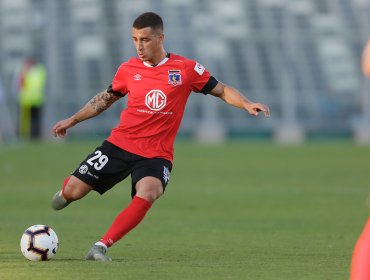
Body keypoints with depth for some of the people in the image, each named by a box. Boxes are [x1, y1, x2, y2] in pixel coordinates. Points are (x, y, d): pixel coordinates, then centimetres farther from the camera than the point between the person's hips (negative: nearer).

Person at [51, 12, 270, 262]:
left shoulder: (186, 69, -3)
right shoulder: (129, 69, 4)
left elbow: (222, 91, 3)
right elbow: (106, 99, 21)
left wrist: (247, 105, -15)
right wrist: (72, 120, 22)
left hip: (157, 154, -2)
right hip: (120, 144, 2)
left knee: (147, 195, -33)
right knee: (73, 192, -4)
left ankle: (101, 247, -27)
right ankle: (67, 190, 37)